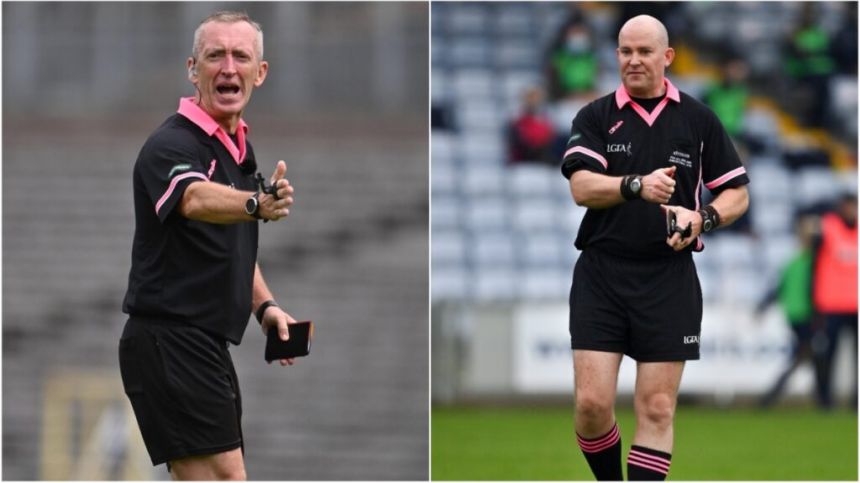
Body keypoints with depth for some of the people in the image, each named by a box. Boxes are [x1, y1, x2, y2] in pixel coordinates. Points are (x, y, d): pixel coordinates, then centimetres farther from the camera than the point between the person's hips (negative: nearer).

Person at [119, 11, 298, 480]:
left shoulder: (238, 147, 14)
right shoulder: (173, 145, -15)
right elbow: (196, 199, -39)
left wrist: (264, 305, 10)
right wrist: (257, 204, -59)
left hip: (205, 347, 10)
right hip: (170, 346, -10)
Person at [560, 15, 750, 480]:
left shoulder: (698, 119, 7)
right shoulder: (595, 117, 5)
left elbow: (737, 193, 10)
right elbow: (582, 187, -11)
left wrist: (702, 218, -11)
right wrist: (637, 186, -29)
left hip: (669, 280, 0)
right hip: (600, 276, 0)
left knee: (656, 409, -2)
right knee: (591, 404, -8)